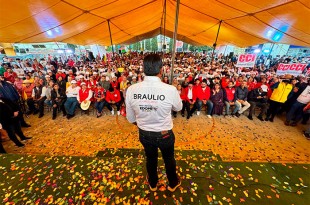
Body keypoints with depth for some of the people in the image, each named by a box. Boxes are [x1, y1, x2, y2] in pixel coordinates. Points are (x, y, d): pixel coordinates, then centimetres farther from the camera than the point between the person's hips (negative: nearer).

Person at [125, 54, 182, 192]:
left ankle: (153, 184, 60)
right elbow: (178, 108, -4)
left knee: (150, 159, 30)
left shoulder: (131, 90, -18)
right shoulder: (170, 90, -26)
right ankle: (173, 183, 59)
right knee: (169, 159, 28)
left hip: (144, 134, 3)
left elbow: (130, 118, -5)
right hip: (165, 134, -2)